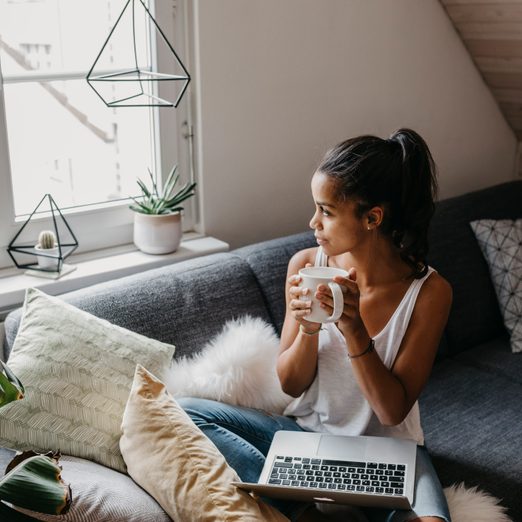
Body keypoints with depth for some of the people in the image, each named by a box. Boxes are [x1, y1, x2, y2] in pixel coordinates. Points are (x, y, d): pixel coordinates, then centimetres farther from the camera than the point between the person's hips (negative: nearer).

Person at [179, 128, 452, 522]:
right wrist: (308, 329, -23)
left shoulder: (429, 291, -14)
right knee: (183, 413, -17)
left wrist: (354, 330, -27)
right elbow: (291, 384, -2)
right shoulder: (306, 265, -8)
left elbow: (394, 411, -13)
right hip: (307, 430, 3)